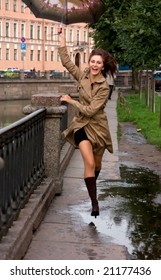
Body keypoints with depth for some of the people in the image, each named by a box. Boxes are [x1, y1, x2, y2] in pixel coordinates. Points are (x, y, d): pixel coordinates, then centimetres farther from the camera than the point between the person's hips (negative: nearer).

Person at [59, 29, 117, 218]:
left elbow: (90, 110, -20)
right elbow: (66, 62, 4)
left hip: (97, 126, -2)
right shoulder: (82, 76, -3)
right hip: (82, 125, 2)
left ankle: (92, 188, 47)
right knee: (89, 163, -17)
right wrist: (62, 39, 0)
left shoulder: (104, 87, -16)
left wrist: (71, 101, -12)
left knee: (96, 165, 15)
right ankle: (94, 202, -13)